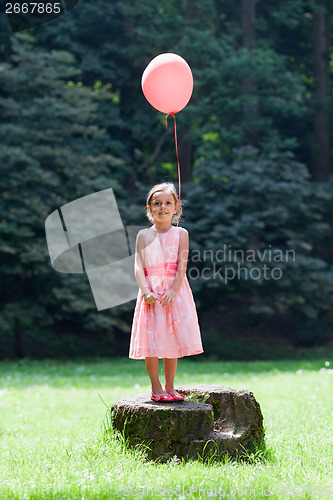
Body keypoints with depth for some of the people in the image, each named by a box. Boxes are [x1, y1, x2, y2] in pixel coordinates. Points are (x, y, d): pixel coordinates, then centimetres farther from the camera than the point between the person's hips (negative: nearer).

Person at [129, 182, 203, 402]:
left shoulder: (180, 234, 4)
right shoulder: (144, 235, 4)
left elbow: (182, 265, -4)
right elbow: (138, 266, -3)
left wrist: (173, 291, -17)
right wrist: (146, 291, -17)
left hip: (174, 292, 1)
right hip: (151, 292, -1)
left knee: (173, 339, 5)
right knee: (151, 341, -2)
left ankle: (170, 386, 15)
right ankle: (156, 388, 7)